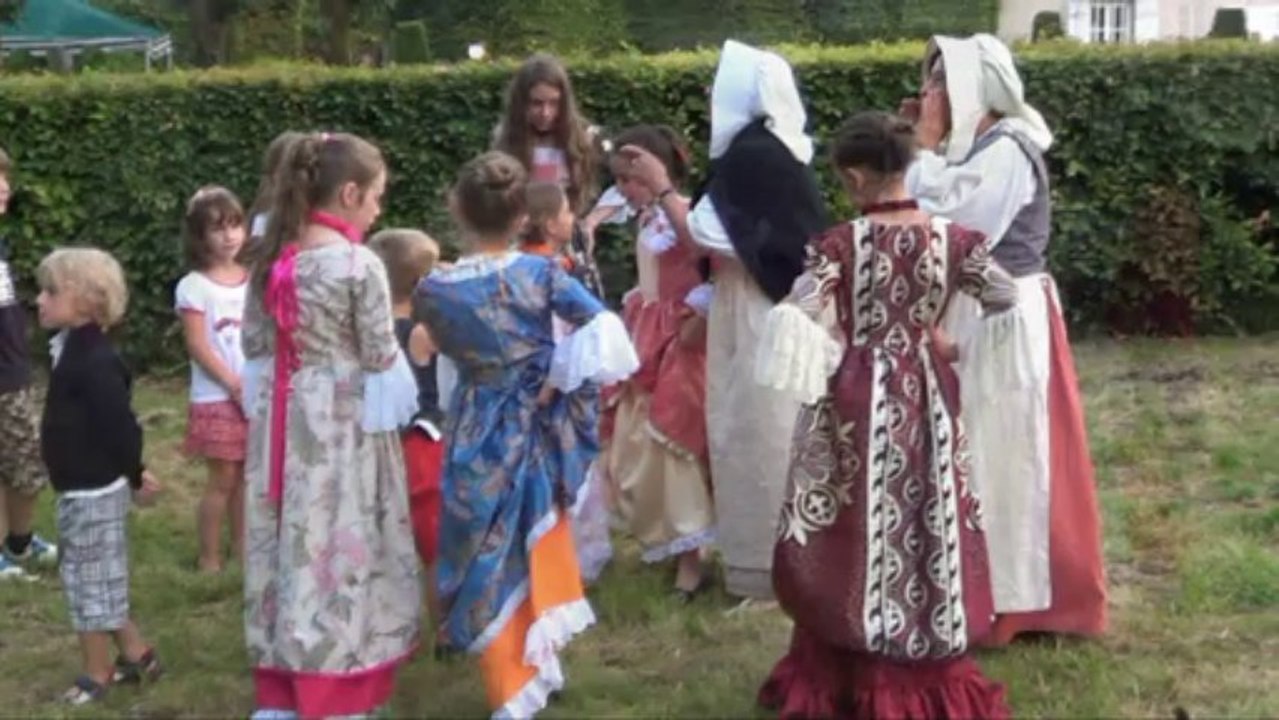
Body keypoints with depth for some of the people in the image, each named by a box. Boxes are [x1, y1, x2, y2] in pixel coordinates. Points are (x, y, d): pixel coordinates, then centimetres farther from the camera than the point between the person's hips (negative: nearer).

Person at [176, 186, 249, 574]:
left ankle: (241, 546, 22)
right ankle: (209, 557, 9)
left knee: (247, 474, 11)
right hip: (217, 398, -5)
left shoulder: (253, 279, 6)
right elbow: (198, 347, -12)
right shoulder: (194, 286, -9)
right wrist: (235, 386, -15)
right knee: (222, 478, -2)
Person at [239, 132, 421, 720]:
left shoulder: (270, 258, 4)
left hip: (280, 419, 6)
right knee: (337, 547, 2)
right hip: (342, 422, -6)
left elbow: (253, 342, 10)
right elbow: (380, 357, -11)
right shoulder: (359, 264, -15)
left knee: (286, 544, 13)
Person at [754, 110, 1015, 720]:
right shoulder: (949, 238, -5)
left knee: (853, 534, 9)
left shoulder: (838, 244, -15)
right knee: (925, 528, 13)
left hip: (856, 403, -3)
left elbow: (799, 325, -22)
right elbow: (1006, 296, 6)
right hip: (925, 398, 3)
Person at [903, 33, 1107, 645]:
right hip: (977, 316, 10)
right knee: (981, 450, 14)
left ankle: (1017, 592, 8)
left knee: (1006, 451, -2)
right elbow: (935, 220, 10)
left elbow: (945, 226, -22)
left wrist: (928, 148, -15)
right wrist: (930, 148, 5)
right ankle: (994, 579, 24)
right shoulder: (976, 147, 12)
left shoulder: (1006, 152, -18)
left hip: (1007, 320, -10)